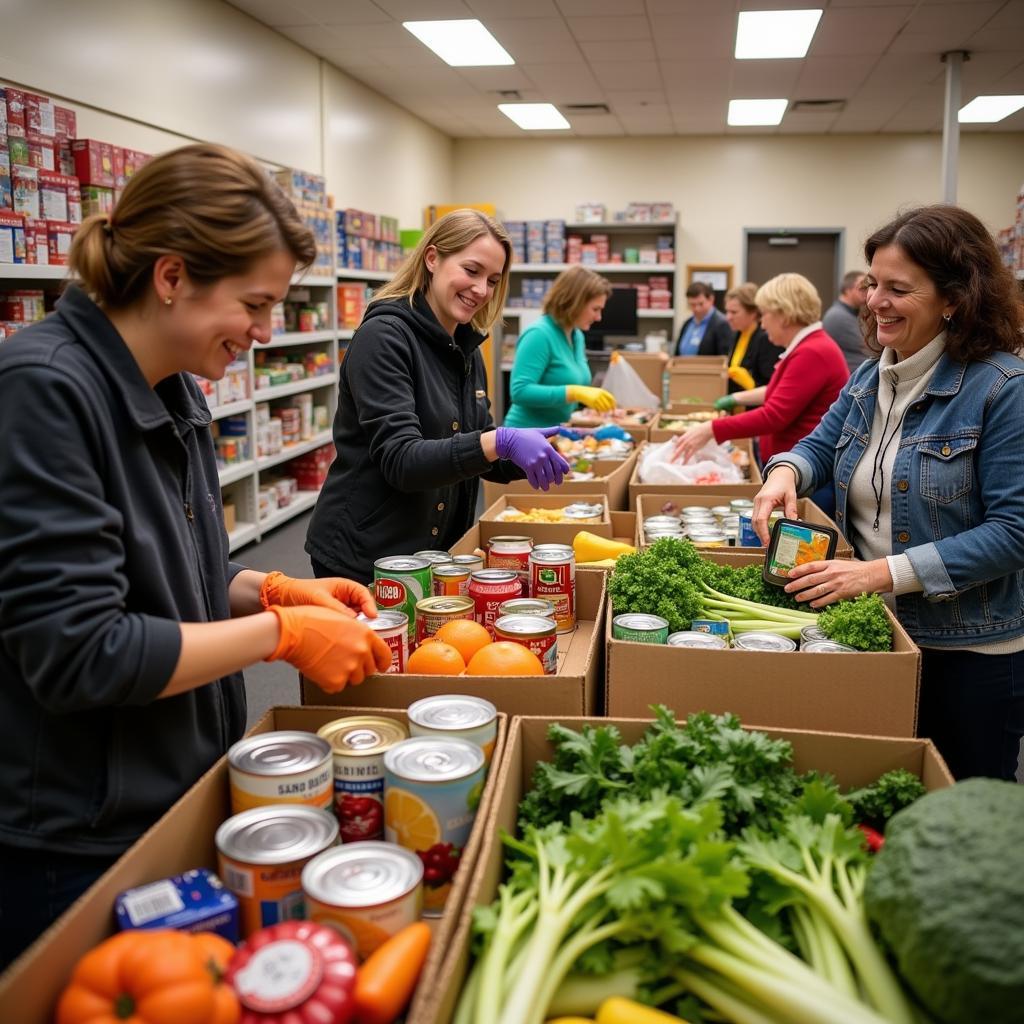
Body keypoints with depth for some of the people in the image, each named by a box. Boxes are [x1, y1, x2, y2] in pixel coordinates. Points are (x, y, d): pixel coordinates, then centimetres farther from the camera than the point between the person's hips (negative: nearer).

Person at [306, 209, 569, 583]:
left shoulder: (467, 349, 7)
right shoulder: (384, 336, -16)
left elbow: (480, 456, 11)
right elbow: (400, 461, -24)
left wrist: (532, 455, -9)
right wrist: (501, 442, -34)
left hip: (436, 555, 8)